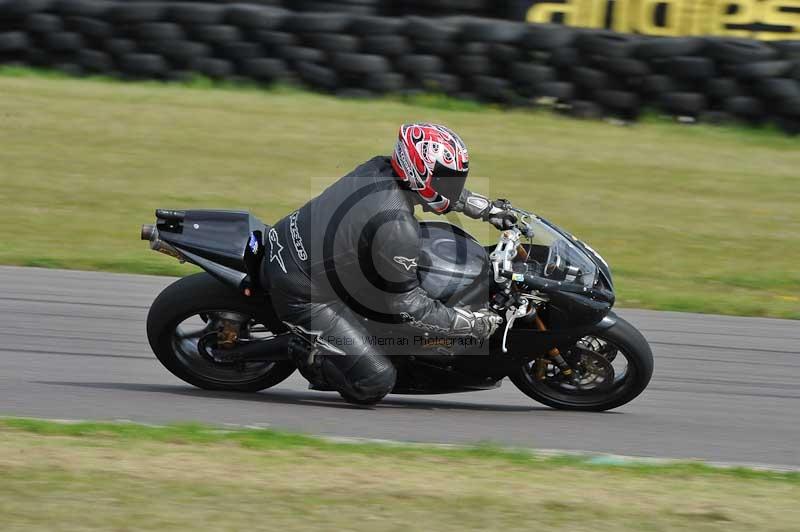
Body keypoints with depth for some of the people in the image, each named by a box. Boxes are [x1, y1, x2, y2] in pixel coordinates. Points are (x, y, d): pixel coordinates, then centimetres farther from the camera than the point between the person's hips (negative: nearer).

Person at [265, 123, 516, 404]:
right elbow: (406, 306, -18)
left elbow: (438, 187, 20)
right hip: (302, 294, -9)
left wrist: (487, 208, 20)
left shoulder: (379, 168, -3)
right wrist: (473, 323, -11)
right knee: (376, 382, -13)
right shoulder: (397, 229, -27)